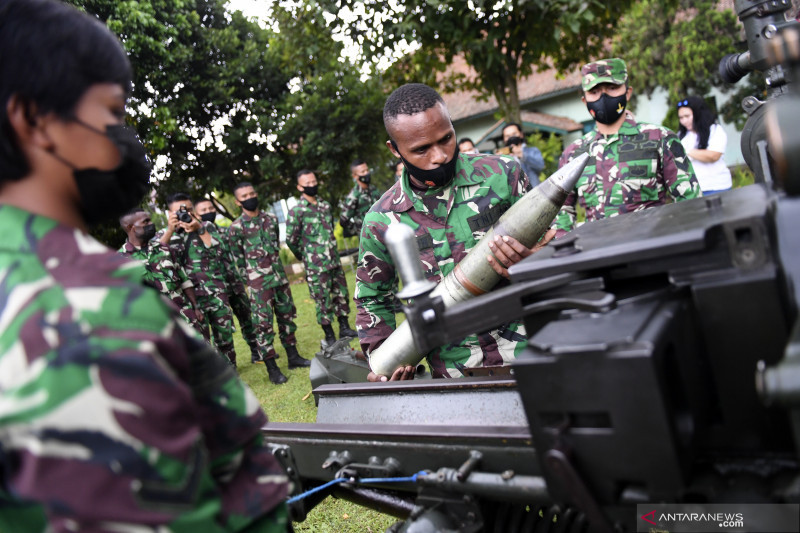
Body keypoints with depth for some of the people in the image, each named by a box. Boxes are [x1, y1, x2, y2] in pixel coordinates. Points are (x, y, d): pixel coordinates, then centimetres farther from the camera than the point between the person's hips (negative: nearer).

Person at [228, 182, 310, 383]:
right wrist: (252, 279, 0)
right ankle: (272, 368, 2)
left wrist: (276, 267, 14)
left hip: (280, 276, 5)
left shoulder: (271, 218, 6)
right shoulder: (236, 228, -8)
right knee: (263, 323, -4)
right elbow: (238, 259, -2)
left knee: (287, 316, 12)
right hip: (259, 282, -5)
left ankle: (293, 356, 26)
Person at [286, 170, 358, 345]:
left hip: (334, 260, 6)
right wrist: (305, 256, 4)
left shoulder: (325, 205, 10)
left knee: (341, 294, 12)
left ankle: (344, 328, 26)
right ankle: (329, 336, 11)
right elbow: (291, 239, -7)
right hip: (316, 266, -6)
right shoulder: (296, 211, -10)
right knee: (323, 301, 0)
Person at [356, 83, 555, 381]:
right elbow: (372, 299, 14)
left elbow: (546, 243, 6)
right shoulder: (381, 222, 0)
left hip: (527, 349, -2)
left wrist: (529, 262, -17)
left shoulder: (502, 174, -3)